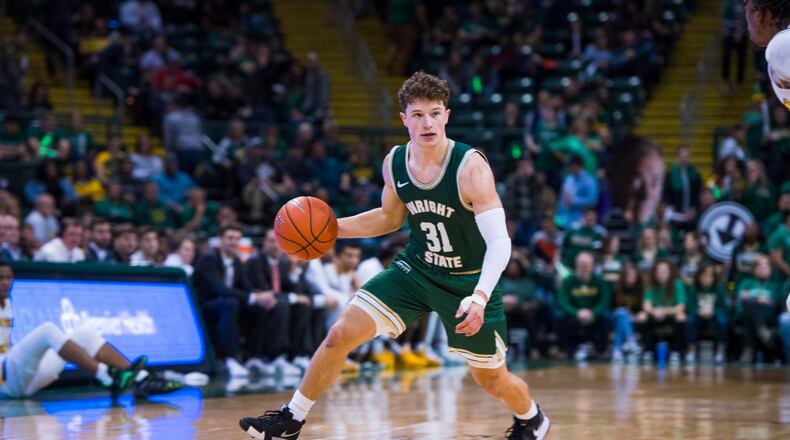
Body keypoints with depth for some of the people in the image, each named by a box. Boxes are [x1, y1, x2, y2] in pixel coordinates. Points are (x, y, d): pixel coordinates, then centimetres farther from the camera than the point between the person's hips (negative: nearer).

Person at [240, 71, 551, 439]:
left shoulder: (470, 167, -26)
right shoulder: (394, 163, -8)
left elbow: (499, 241, -30)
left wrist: (480, 297, -45)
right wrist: (333, 227, -2)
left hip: (469, 282, -4)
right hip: (416, 269, 4)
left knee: (492, 379, 8)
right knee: (340, 335, -7)